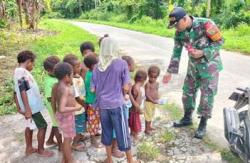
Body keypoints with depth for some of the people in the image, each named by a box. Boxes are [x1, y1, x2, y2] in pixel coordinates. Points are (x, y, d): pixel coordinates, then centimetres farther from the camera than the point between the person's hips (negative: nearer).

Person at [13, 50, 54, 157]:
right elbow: (23, 92, -26)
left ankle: (29, 148, 34)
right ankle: (41, 150, 15)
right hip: (32, 106, -10)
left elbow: (16, 92, 15)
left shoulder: (18, 72, 10)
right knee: (42, 126, 2)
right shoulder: (22, 72, -20)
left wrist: (19, 107, 20)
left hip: (30, 106, 10)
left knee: (30, 126, 20)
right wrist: (27, 109, -27)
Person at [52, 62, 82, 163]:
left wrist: (56, 113, 24)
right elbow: (62, 109, -34)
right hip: (66, 116, -9)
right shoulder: (65, 89, -27)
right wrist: (76, 108, -23)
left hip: (61, 115, 9)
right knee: (68, 139, 7)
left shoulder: (55, 87, 1)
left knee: (67, 138, 23)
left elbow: (53, 103, 11)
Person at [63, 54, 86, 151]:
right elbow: (77, 97, -24)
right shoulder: (72, 81, -28)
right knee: (79, 127, 9)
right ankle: (75, 144, 29)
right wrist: (84, 105, -11)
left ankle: (77, 141, 44)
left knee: (81, 126, 24)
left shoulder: (78, 76, 0)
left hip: (81, 107, 9)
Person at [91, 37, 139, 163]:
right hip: (116, 103, -4)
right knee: (122, 132, 8)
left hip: (102, 104, 4)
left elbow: (93, 89, 5)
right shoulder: (122, 63, -9)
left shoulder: (97, 66, 2)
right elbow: (125, 87, -9)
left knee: (106, 131, 17)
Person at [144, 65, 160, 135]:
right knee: (148, 115, 1)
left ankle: (149, 126, 38)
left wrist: (157, 99, 0)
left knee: (152, 115, 21)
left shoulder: (157, 83, 4)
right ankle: (146, 129, 13)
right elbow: (147, 95, -23)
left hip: (154, 102, 8)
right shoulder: (148, 84, -20)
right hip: (148, 102, -8)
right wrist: (153, 101, -27)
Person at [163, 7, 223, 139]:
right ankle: (187, 118, 30)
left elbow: (219, 41, -16)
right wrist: (170, 72, -3)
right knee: (188, 91, 11)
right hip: (193, 65, 6)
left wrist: (203, 52, -28)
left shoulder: (205, 24, -25)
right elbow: (176, 53, -1)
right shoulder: (179, 33, -8)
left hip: (209, 64, -5)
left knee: (207, 94, 0)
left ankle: (203, 124, 13)